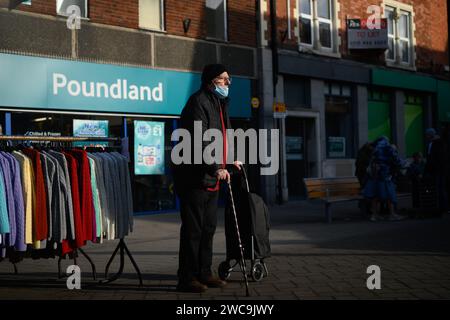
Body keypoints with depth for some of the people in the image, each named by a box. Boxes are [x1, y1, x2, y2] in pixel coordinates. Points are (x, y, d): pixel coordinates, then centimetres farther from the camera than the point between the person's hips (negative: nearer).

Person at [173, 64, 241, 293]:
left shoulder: (219, 104, 19)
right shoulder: (198, 102, -14)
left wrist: (229, 161, 28)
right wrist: (216, 168, -27)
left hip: (211, 179, 10)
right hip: (194, 177, -10)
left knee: (208, 228, 14)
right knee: (193, 229, -6)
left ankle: (204, 274, 23)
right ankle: (187, 278, 1)